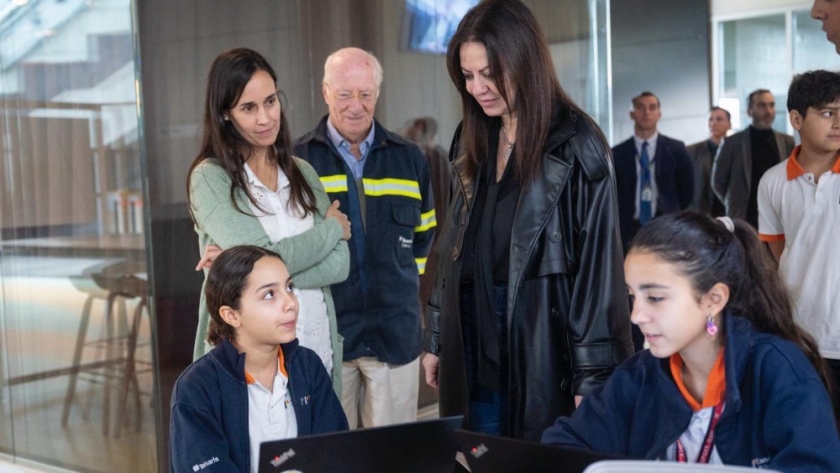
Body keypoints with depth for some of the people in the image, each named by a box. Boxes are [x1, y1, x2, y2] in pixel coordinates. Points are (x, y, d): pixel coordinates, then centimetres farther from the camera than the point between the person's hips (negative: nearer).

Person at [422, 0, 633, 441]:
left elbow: (598, 262, -12)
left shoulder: (575, 145, -10)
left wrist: (592, 375, -13)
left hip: (544, 341, -6)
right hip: (474, 342, 6)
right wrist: (436, 340, 13)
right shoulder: (471, 141, 9)